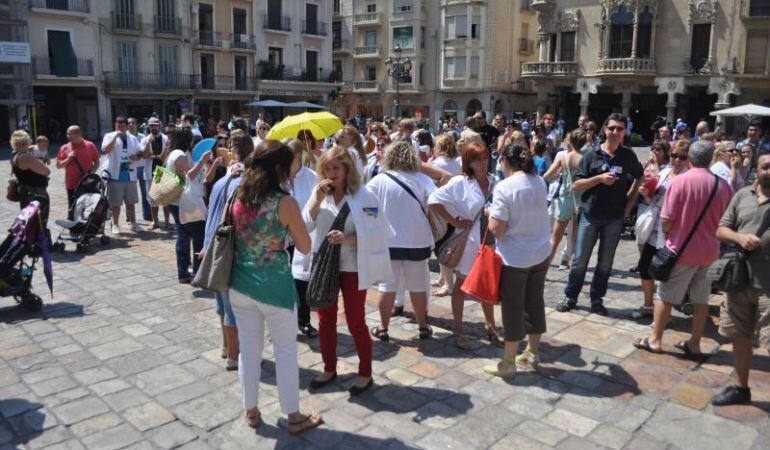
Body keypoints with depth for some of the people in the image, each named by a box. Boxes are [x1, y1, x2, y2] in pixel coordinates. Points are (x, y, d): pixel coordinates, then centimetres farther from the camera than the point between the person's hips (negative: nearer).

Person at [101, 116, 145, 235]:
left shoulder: (132, 138, 11)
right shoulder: (109, 136, -1)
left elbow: (140, 153, 14)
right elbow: (105, 150, -18)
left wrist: (136, 156, -9)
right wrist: (115, 136, -20)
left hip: (130, 175, 4)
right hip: (115, 175, -4)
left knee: (131, 202, 12)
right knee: (115, 203, 2)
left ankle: (133, 224, 21)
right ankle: (115, 225, 11)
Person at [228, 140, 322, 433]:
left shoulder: (239, 198, 0)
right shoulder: (285, 203, -16)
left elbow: (232, 236, 12)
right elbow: (305, 247, -7)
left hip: (240, 283, 5)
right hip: (274, 286, -5)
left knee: (248, 347, 17)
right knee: (286, 350, 10)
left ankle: (251, 411, 32)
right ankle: (294, 417, 23)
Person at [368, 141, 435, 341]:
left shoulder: (379, 180, -6)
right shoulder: (422, 179, -5)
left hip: (389, 241, 0)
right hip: (417, 241, 1)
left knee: (387, 286, 11)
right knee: (418, 286, 13)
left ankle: (383, 328, 20)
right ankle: (423, 327, 24)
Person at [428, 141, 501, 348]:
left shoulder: (494, 181, -2)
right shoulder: (460, 183, -15)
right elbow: (434, 199, -17)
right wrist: (455, 222, -15)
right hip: (468, 240, -4)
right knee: (462, 284, 10)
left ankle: (490, 325, 37)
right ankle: (458, 331, 22)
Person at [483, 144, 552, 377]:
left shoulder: (504, 187, -18)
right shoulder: (540, 182, 3)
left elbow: (497, 229, -20)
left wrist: (490, 215, -1)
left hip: (514, 258, -6)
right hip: (542, 253, 6)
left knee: (513, 308, 4)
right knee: (535, 303, 17)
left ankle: (508, 363, 14)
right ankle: (532, 353, 32)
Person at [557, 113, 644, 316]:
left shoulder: (628, 155, 2)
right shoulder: (592, 155, -4)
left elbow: (639, 177, 19)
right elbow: (575, 185, -7)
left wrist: (631, 201, 9)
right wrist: (599, 178, -20)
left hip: (615, 217, 2)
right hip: (590, 215, -2)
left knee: (605, 262, 9)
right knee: (580, 260, 5)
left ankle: (597, 300, 23)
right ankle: (570, 297, 19)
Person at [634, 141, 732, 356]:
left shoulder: (680, 181, -13)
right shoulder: (723, 185, -1)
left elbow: (666, 220, -13)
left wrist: (667, 236, 6)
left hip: (682, 249, -4)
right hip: (710, 251, 4)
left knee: (665, 295, 7)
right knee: (701, 299, 13)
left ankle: (655, 339, 15)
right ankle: (694, 344, 21)